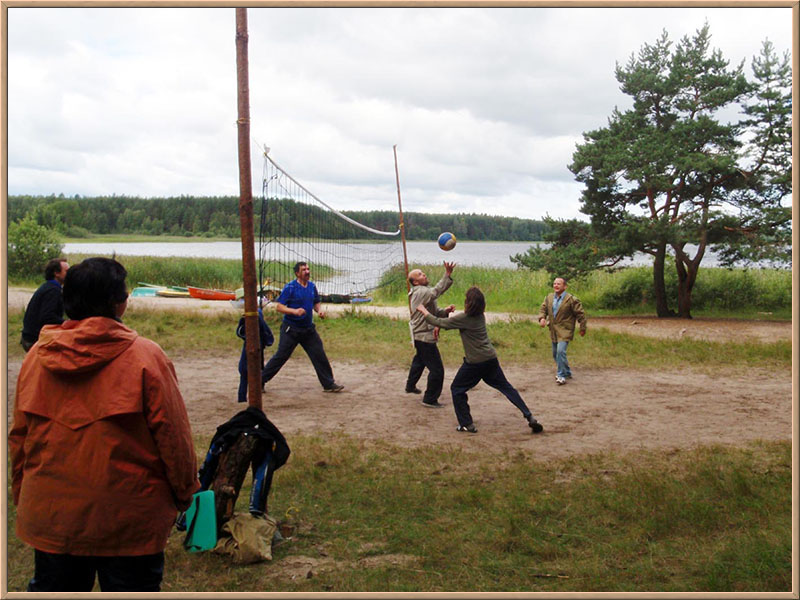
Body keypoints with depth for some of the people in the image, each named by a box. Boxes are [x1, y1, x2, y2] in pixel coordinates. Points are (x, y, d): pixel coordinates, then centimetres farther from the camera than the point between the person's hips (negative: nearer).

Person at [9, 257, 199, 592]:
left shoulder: (37, 356, -1)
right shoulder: (144, 356, -14)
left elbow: (19, 437, 8)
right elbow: (173, 436, -10)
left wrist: (22, 496, 21)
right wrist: (185, 494, 4)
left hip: (49, 516, 4)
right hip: (128, 520, -4)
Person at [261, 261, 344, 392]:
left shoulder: (312, 286, 6)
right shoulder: (290, 287, -13)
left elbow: (316, 302, 20)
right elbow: (278, 306, -15)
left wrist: (319, 310, -2)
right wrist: (295, 311, -29)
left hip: (308, 328, 5)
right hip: (291, 329, -5)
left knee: (319, 355, 4)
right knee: (281, 357, -1)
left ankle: (329, 384, 14)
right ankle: (259, 381, 12)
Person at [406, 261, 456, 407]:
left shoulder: (424, 292, 14)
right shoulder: (420, 292, -20)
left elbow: (435, 311, 12)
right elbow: (436, 291, -41)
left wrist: (445, 311, -9)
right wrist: (447, 275, -49)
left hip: (420, 335, 11)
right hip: (425, 337, -11)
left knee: (419, 361, 32)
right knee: (437, 369, -8)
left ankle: (410, 386, 50)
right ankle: (430, 399, 1)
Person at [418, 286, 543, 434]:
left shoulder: (464, 318, -16)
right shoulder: (480, 316, 7)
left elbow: (440, 322, -7)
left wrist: (424, 312, 6)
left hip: (475, 362, -7)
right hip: (491, 358, 7)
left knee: (457, 389, 10)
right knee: (505, 387, 14)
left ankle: (467, 424, 11)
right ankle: (529, 416, 9)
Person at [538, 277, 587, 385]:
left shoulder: (571, 299, -11)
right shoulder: (549, 297, 5)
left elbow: (580, 314, -6)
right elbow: (543, 309, 12)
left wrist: (582, 328, -2)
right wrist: (542, 318, -9)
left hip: (565, 331, -7)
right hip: (553, 331, 7)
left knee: (561, 351, -21)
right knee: (555, 354, 14)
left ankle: (562, 376, -9)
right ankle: (567, 372, 34)